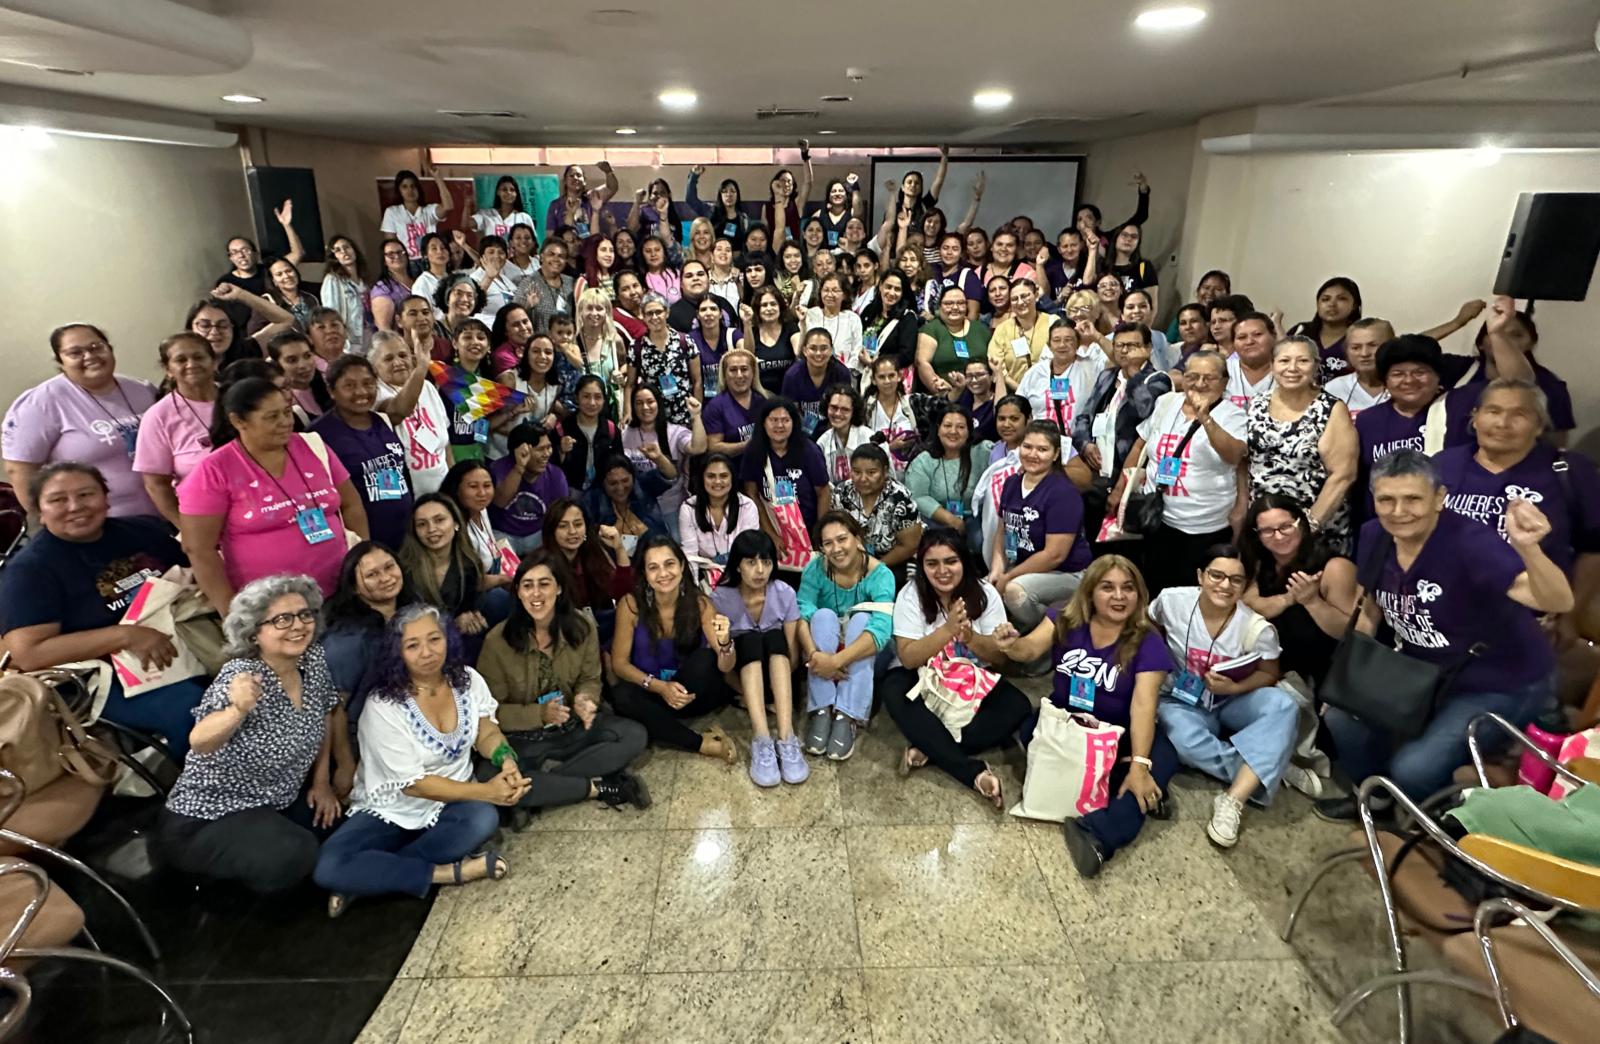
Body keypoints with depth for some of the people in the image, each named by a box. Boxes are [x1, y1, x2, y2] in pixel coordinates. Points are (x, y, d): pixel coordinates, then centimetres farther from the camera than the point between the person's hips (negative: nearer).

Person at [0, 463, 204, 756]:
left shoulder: (142, 529, 10)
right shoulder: (30, 569, -4)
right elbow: (28, 654, -14)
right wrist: (126, 636, -25)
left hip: (185, 646, 6)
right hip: (112, 676, -5)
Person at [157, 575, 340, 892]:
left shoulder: (315, 659, -6)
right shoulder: (241, 675, -25)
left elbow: (323, 719, 10)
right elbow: (199, 743, -39)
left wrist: (322, 781, 7)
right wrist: (238, 710, -58)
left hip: (273, 805, 8)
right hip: (205, 819, -8)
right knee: (291, 855, -29)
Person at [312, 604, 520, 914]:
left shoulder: (468, 680, -7)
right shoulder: (383, 707, -20)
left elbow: (486, 732, 2)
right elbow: (414, 785, -20)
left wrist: (508, 763, -22)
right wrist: (486, 790, -25)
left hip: (450, 803, 3)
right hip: (391, 811, -2)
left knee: (483, 819, -33)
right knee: (328, 868, -28)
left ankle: (365, 877, -16)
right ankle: (447, 872, -19)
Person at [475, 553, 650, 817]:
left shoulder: (582, 627, -8)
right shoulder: (497, 641, -15)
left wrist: (585, 700, -19)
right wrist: (539, 714, -23)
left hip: (573, 728, 3)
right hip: (522, 739, -2)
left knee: (635, 736, -21)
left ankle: (546, 776, -16)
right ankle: (598, 787, -21)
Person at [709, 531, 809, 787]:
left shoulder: (784, 593, -13)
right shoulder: (720, 597, -17)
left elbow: (792, 652, -10)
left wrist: (779, 694, -22)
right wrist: (746, 694, -21)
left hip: (775, 668, 1)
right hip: (742, 667, -1)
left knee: (775, 637, -31)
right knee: (750, 640, -32)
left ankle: (786, 738, -43)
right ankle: (761, 739, -45)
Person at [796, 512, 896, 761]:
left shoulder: (880, 575, -20)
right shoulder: (815, 569, -13)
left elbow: (881, 629, -33)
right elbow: (801, 614, -24)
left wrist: (837, 660, -44)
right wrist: (814, 654, -43)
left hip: (862, 657, -1)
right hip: (824, 649, 1)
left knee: (862, 618, -30)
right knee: (823, 615, -27)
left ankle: (847, 717, -34)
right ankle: (821, 712, -31)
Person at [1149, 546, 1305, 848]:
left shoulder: (1257, 628, -16)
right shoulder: (1171, 601, -15)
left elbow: (1270, 674, -3)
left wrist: (1233, 688, -20)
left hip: (1232, 703, 1)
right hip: (1182, 703, -1)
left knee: (1283, 705, -31)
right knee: (1183, 739, -35)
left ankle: (1233, 800, -34)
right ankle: (1275, 769, -17)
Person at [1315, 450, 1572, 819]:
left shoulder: (1470, 541, -28)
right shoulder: (1374, 536, -10)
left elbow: (1559, 603, -41)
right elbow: (1370, 610, 7)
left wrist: (1527, 548, -59)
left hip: (1503, 685, -6)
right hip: (1424, 673, 6)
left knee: (1414, 769, -21)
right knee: (1342, 716, -5)